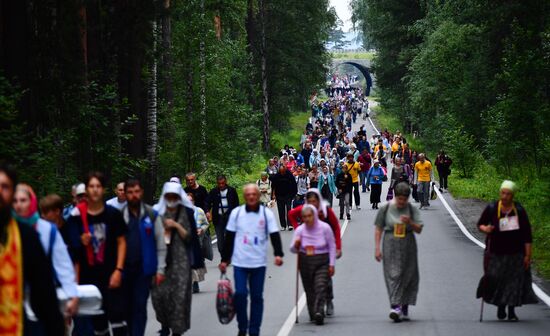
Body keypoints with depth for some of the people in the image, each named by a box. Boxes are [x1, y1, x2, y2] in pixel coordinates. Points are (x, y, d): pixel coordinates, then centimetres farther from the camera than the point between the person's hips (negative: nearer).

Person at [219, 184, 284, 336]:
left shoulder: (267, 214, 0)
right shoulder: (236, 213, 2)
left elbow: (274, 235, -3)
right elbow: (229, 238, 8)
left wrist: (278, 254, -19)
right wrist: (224, 259, 8)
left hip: (259, 263, 0)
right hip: (240, 262, 0)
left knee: (257, 297, 4)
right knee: (240, 294, -9)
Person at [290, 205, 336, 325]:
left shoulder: (325, 228, -7)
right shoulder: (300, 230, 0)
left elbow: (332, 246, 1)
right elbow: (293, 250, 7)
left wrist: (331, 264, -2)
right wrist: (296, 244, -17)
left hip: (322, 262, -3)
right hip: (305, 263, 3)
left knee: (321, 287, -18)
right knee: (309, 290, 5)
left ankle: (319, 312, -28)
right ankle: (313, 313, 18)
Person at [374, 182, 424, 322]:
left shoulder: (412, 210, 3)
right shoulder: (385, 209, -1)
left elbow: (419, 229, 3)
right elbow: (378, 229, 2)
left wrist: (410, 222, -17)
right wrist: (377, 248, -4)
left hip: (408, 247, 2)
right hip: (391, 247, -2)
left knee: (408, 276, 7)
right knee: (393, 275, -11)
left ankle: (404, 308, 20)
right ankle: (396, 307, -19)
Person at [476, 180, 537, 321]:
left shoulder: (519, 211, -6)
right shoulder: (492, 208, -6)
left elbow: (527, 235, -2)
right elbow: (480, 224, 8)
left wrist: (528, 255, -5)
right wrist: (485, 229, -17)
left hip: (515, 253, 0)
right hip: (496, 252, 0)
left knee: (514, 282, 2)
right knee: (496, 279, -4)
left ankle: (512, 311, 15)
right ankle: (500, 307, 19)